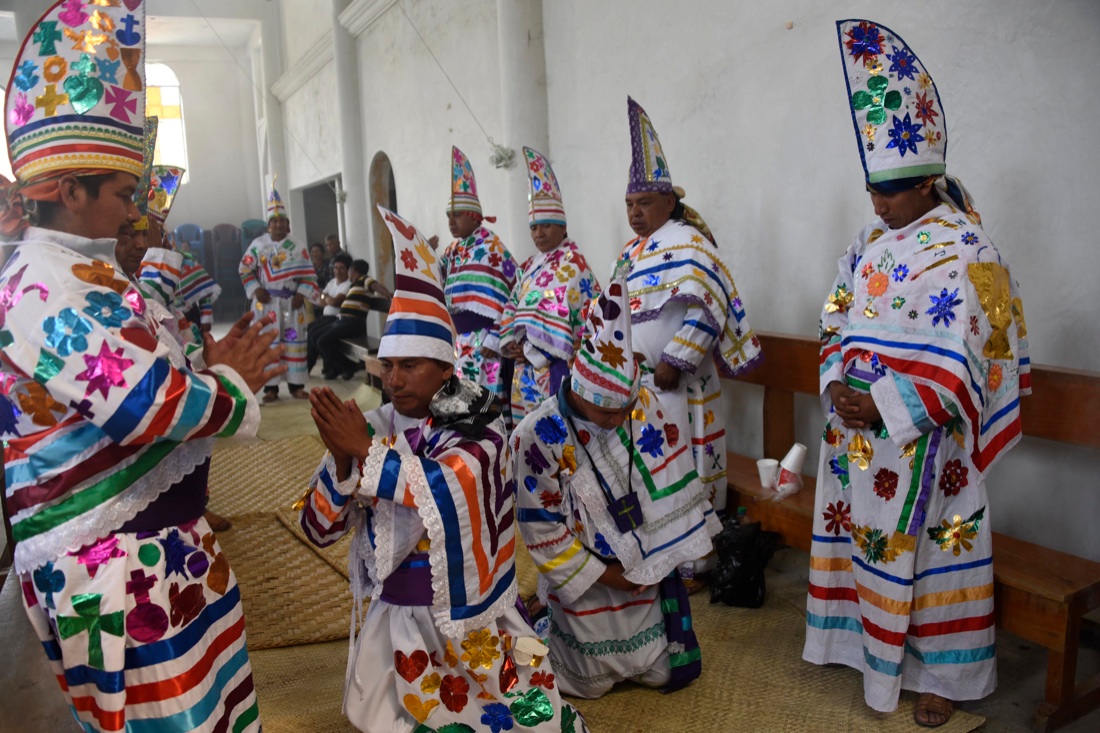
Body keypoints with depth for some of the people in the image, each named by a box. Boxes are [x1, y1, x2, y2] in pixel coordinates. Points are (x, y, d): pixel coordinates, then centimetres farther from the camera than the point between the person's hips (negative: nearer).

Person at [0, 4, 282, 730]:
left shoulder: (75, 274, 13)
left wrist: (210, 369, 7)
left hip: (151, 548, 10)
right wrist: (232, 383, -12)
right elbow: (145, 407, -29)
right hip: (116, 571, -10)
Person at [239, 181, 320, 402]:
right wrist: (256, 290, -7)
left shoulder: (297, 247, 2)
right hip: (266, 302, 0)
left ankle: (296, 386, 11)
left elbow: (308, 274, 1)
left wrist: (301, 294, -10)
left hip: (291, 302, 1)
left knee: (294, 341, 3)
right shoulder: (258, 245, 2)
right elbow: (245, 270, 4)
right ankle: (271, 387, 8)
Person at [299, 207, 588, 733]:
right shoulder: (374, 427, -4)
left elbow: (454, 491, -32)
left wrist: (366, 450, -30)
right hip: (393, 616, 3)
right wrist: (341, 458, -22)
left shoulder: (478, 428, -11)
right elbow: (318, 529, -6)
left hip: (466, 613, -3)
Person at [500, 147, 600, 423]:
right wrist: (510, 343, 0)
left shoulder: (571, 263, -8)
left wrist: (531, 350, -13)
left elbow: (561, 316, -17)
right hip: (527, 362, 8)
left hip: (555, 363, -8)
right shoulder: (531, 264, 18)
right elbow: (514, 305, 15)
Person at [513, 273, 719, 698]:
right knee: (592, 683, 12)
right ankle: (542, 624, 39)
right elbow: (542, 528, -16)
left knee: (671, 674, 16)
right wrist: (605, 576, -12)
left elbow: (675, 485, -6)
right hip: (587, 582, -3)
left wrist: (670, 556, -7)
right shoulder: (536, 436, -23)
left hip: (648, 570, 3)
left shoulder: (646, 405, -14)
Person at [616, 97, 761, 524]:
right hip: (634, 382, 9)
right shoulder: (631, 252, 16)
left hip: (676, 385, -8)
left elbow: (706, 309, -20)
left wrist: (673, 363, -21)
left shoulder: (687, 243, -10)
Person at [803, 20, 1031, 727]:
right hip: (859, 429, 6)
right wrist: (837, 384, -7)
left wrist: (885, 404, -23)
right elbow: (839, 325, 11)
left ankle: (941, 672, 22)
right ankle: (869, 637, 34)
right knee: (864, 530, 15)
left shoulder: (963, 249, -11)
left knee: (925, 541, 3)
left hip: (922, 435, -6)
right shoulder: (870, 244, 9)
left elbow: (959, 357, -17)